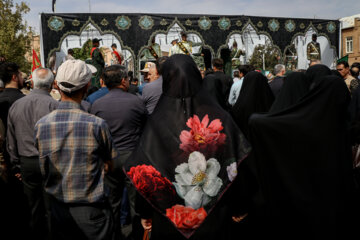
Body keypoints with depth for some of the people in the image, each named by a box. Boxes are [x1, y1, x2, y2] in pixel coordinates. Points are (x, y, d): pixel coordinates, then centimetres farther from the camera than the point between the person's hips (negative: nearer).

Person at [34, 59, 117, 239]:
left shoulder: (40, 125, -9)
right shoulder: (97, 124, -19)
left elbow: (44, 172, 2)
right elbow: (110, 166, -5)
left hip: (58, 209, 4)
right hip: (92, 211, -3)